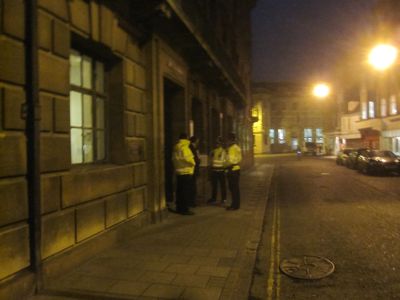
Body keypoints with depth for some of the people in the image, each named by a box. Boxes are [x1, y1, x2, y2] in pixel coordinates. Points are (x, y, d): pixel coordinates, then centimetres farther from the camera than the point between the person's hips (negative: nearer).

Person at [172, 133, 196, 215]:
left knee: (179, 191, 13)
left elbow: (174, 159, 13)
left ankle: (179, 208, 19)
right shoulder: (185, 147, -14)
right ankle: (185, 209, -2)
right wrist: (193, 163, 0)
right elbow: (188, 159, -18)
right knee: (186, 192, -4)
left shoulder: (175, 148, 10)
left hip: (178, 172, 8)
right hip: (186, 172, -8)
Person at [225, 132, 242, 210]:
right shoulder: (228, 148, 15)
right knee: (231, 187, 12)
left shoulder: (236, 148, -11)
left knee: (235, 187, -4)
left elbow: (239, 159, -18)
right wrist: (227, 166, 18)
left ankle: (236, 205, 3)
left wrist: (232, 164, -20)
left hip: (235, 170, -9)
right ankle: (233, 204, 21)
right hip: (230, 170, 9)